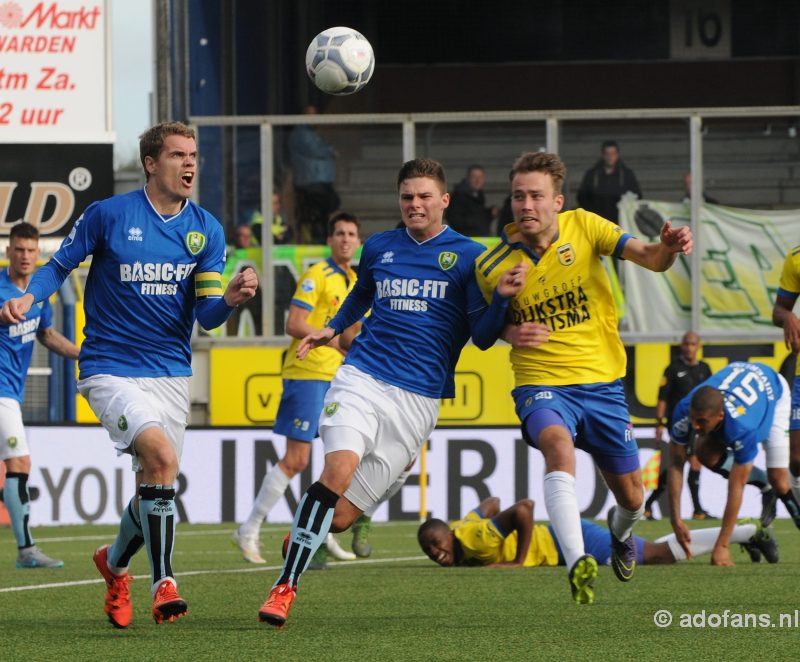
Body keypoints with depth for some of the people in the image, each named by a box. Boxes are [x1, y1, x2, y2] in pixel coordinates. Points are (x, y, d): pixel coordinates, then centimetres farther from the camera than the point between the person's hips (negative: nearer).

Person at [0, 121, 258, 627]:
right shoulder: (108, 215, -7)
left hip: (170, 372, 5)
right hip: (110, 370, -5)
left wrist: (231, 299, -21)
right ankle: (164, 582, -17)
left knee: (154, 489, 7)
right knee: (162, 455, -26)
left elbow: (207, 316, 1)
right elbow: (60, 264, 5)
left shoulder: (207, 230, 4)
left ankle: (115, 563, 38)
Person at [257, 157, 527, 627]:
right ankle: (285, 586, -21)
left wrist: (502, 297, -18)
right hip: (362, 378, 1)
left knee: (340, 516, -5)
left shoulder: (468, 256, 3)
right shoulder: (379, 248, 13)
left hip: (419, 399, -1)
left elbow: (483, 336, -1)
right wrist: (333, 329, 22)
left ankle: (302, 537, 28)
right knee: (338, 471, -26)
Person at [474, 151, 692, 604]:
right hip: (541, 382, -2)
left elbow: (650, 259, -13)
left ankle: (621, 533, 50)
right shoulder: (493, 266, -6)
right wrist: (512, 333, -11)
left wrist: (669, 247, -37)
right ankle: (578, 564, -46)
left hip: (602, 382, 2)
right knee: (558, 444, -37)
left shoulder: (584, 227, -5)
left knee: (632, 498, 10)